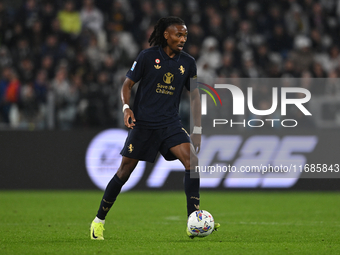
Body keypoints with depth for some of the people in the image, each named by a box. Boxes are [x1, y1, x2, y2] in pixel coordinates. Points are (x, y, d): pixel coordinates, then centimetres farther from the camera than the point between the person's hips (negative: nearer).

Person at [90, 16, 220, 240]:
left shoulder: (188, 62, 4)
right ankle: (99, 221, 17)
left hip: (171, 124, 3)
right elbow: (127, 85, 0)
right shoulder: (148, 56, -6)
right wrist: (126, 108, -19)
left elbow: (194, 95, 11)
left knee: (192, 161, -18)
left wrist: (198, 130, 5)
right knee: (125, 171, 1)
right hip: (143, 123, -3)